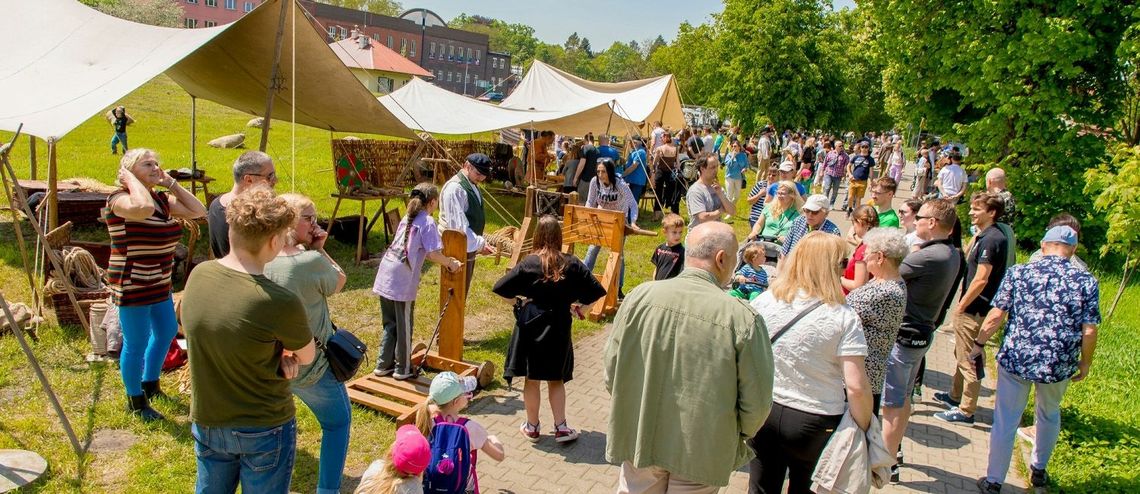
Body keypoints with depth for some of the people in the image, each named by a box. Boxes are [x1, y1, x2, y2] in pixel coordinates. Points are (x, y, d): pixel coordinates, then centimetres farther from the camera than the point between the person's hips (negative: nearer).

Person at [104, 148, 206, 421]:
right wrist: (131, 179, -22)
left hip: (159, 284, 9)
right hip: (132, 285, -9)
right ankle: (135, 400, 22)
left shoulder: (162, 199, 7)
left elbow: (198, 211, 3)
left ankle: (150, 384, 43)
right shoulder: (120, 199, -17)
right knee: (136, 344, 3)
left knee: (167, 331, 23)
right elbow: (143, 208, -39)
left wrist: (171, 183, 0)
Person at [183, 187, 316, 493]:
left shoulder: (198, 275, -11)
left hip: (206, 422, 5)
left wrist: (277, 353, -6)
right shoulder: (280, 302, -29)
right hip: (264, 429, -5)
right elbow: (307, 356, -10)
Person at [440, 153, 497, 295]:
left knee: (463, 291, 19)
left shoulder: (472, 185, 10)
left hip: (468, 247, 10)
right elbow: (458, 225, -27)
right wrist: (479, 244, -27)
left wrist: (481, 242, 14)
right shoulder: (455, 188, -21)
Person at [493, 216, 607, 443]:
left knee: (532, 379, 12)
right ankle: (561, 427, 16)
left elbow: (500, 288, -11)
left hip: (531, 326, -1)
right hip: (559, 328, 1)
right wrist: (579, 304, 10)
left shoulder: (529, 263, -11)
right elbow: (596, 290, -5)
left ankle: (532, 427, 23)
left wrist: (519, 298, 5)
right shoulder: (572, 264, -8)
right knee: (556, 380, 15)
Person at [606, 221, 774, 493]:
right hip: (700, 455, -1)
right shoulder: (743, 318, -18)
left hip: (639, 442, 2)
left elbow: (612, 372, -5)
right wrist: (734, 438, 10)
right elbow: (756, 403, -11)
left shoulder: (640, 296, -12)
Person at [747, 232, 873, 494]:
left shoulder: (763, 302, -7)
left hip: (763, 412, 2)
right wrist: (864, 430, -2)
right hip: (816, 423, -2)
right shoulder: (843, 318, -15)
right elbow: (856, 386, -17)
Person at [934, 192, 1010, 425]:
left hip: (974, 311, -11)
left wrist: (960, 307, -18)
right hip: (973, 308, 11)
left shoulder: (991, 240, -21)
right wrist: (975, 238, 10)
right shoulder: (985, 236, 9)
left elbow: (980, 280, -24)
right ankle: (955, 396, 39)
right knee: (962, 356, 24)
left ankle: (966, 411, 9)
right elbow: (967, 260, 18)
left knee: (969, 362, -1)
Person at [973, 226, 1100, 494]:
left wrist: (979, 343, 5)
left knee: (1005, 421, 9)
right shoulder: (1086, 281, -5)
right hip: (1059, 365, 2)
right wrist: (1085, 362, 11)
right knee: (1049, 414, 27)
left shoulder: (1018, 273, -6)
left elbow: (996, 315, -8)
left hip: (1015, 359, -1)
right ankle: (1039, 470, 43)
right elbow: (1089, 331, -5)